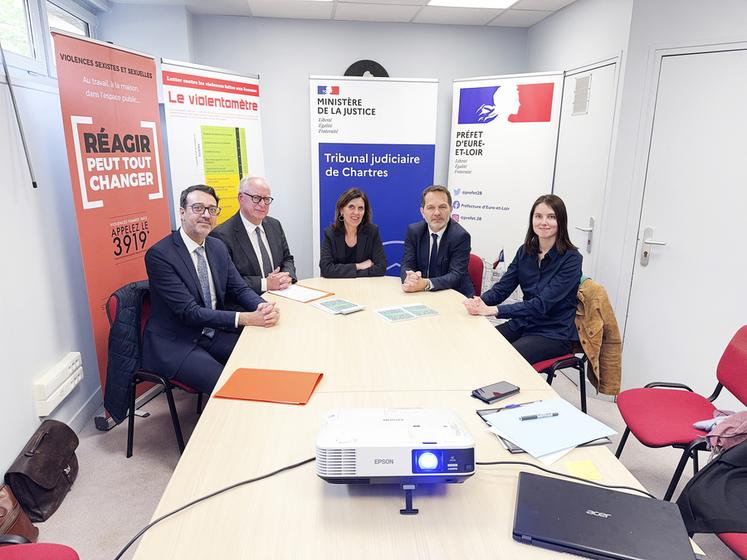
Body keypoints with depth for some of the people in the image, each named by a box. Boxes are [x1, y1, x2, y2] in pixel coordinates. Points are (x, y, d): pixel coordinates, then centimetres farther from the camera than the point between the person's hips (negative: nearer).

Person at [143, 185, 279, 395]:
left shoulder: (218, 247, 6)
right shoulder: (159, 254, -17)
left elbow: (239, 288, 6)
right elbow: (189, 312, -22)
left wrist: (263, 307, -18)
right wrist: (245, 318, -29)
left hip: (212, 334, 7)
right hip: (174, 345, -7)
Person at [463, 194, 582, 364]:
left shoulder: (571, 259, -14)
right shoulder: (525, 251, 4)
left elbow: (541, 304, -24)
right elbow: (502, 287, 0)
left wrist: (492, 310, -33)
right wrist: (479, 302, -24)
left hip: (554, 334, -5)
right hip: (523, 324, 5)